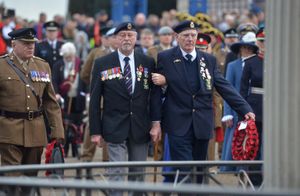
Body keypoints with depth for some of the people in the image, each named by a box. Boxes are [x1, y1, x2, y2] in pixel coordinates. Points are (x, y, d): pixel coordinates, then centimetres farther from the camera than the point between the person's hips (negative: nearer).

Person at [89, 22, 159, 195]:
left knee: (138, 174, 9)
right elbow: (95, 100, 1)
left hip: (141, 128, 2)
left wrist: (156, 123, -5)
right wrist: (96, 131, -3)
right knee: (117, 173, -7)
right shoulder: (102, 64, 0)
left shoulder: (148, 63, 4)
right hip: (115, 128, -2)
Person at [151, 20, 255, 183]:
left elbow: (224, 87, 7)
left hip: (202, 125, 4)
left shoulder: (209, 60, 9)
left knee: (198, 172, 9)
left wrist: (245, 110, -2)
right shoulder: (165, 58, 0)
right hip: (179, 127, -4)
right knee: (185, 172, -11)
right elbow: (157, 91, -1)